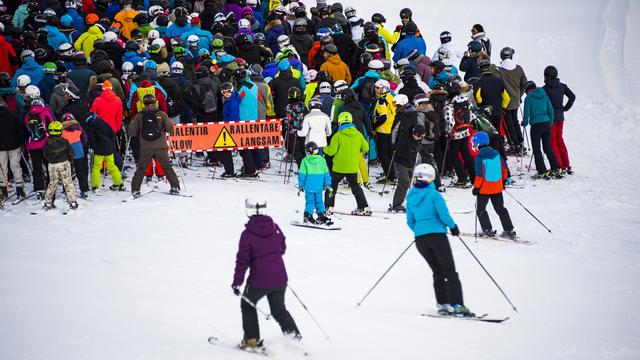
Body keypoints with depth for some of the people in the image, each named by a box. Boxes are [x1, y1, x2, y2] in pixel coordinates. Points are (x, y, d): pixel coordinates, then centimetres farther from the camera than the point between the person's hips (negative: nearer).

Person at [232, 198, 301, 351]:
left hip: (259, 280, -4)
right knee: (279, 308, 23)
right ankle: (293, 333, 9)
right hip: (280, 278, 4)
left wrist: (237, 282, -6)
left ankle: (252, 340, 17)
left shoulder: (247, 234, -13)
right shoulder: (275, 228, 0)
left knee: (247, 305, 20)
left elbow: (242, 260, -12)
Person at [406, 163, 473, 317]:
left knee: (438, 272, 16)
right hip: (437, 235, -5)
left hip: (420, 239, 5)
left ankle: (443, 304, 8)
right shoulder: (433, 194, -9)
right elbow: (444, 214, -14)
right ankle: (457, 305, -10)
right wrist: (453, 227, 3)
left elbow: (410, 222, 14)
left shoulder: (411, 197, 8)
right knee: (450, 272, -2)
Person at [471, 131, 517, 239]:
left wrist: (476, 187, -9)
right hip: (497, 187, 6)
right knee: (500, 208, 15)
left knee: (480, 209, 11)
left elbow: (479, 175, -19)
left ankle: (488, 230, 5)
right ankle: (509, 230, 12)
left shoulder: (479, 157, -18)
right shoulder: (496, 153, -1)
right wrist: (503, 180, 22)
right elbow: (504, 168, 8)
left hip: (485, 188, -6)